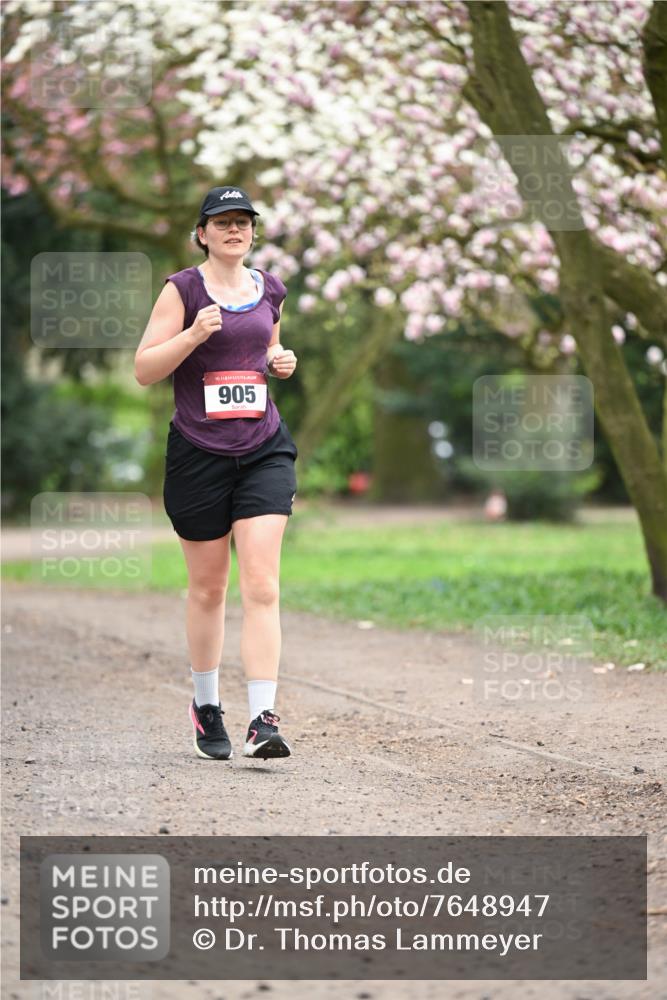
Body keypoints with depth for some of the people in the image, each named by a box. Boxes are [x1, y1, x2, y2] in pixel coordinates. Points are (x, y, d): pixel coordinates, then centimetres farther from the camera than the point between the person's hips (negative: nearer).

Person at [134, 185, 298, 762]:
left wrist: (282, 363, 7)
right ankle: (206, 705, 30)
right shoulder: (182, 290, -3)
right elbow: (143, 370, -7)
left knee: (261, 586, -11)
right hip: (198, 453, -2)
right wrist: (194, 334, -21)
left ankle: (263, 720, -15)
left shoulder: (270, 290, 11)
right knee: (208, 588, 9)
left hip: (263, 449, 2)